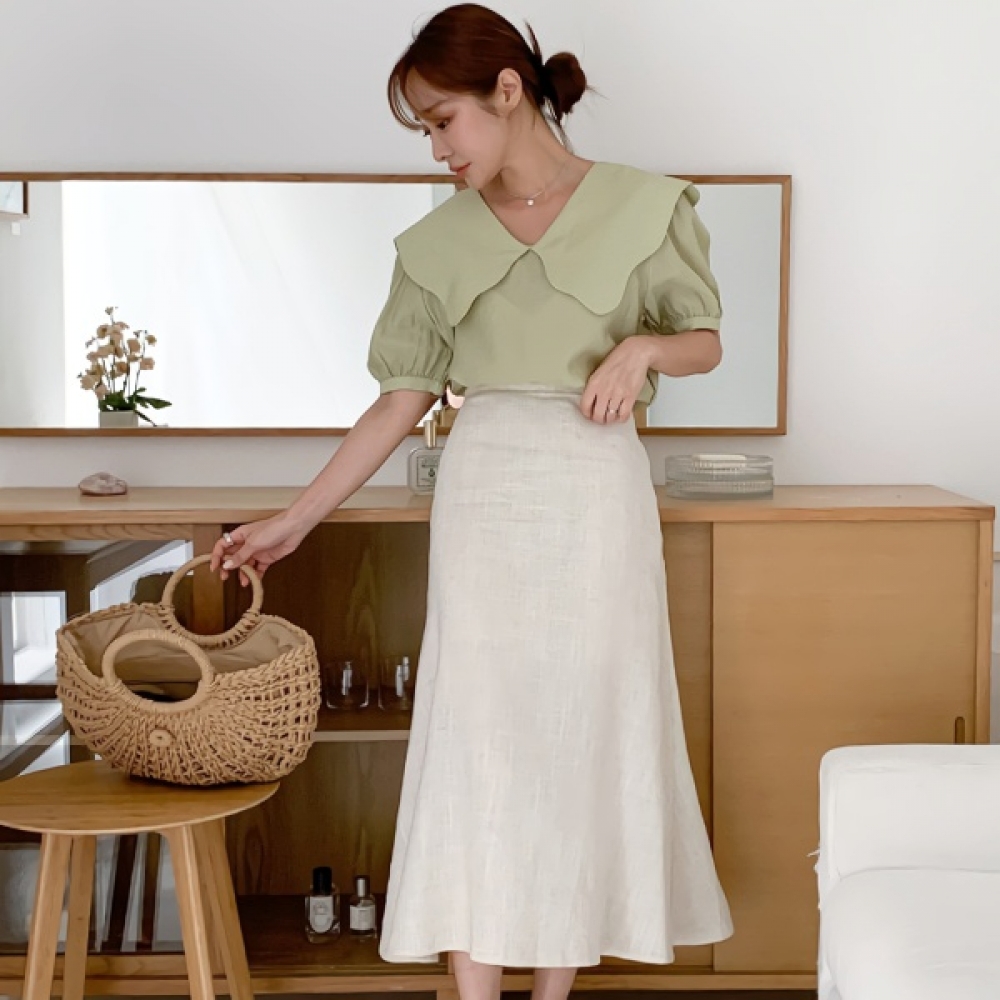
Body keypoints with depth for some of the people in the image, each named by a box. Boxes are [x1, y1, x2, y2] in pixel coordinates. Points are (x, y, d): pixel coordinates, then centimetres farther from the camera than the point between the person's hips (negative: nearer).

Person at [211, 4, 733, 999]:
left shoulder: (644, 206, 1)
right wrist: (295, 519, 5)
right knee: (474, 739, -2)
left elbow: (705, 341, 8)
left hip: (596, 495, -1)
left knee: (583, 737, 4)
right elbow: (401, 398, 7)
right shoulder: (439, 240, 7)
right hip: (482, 495, 2)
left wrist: (643, 346, -15)